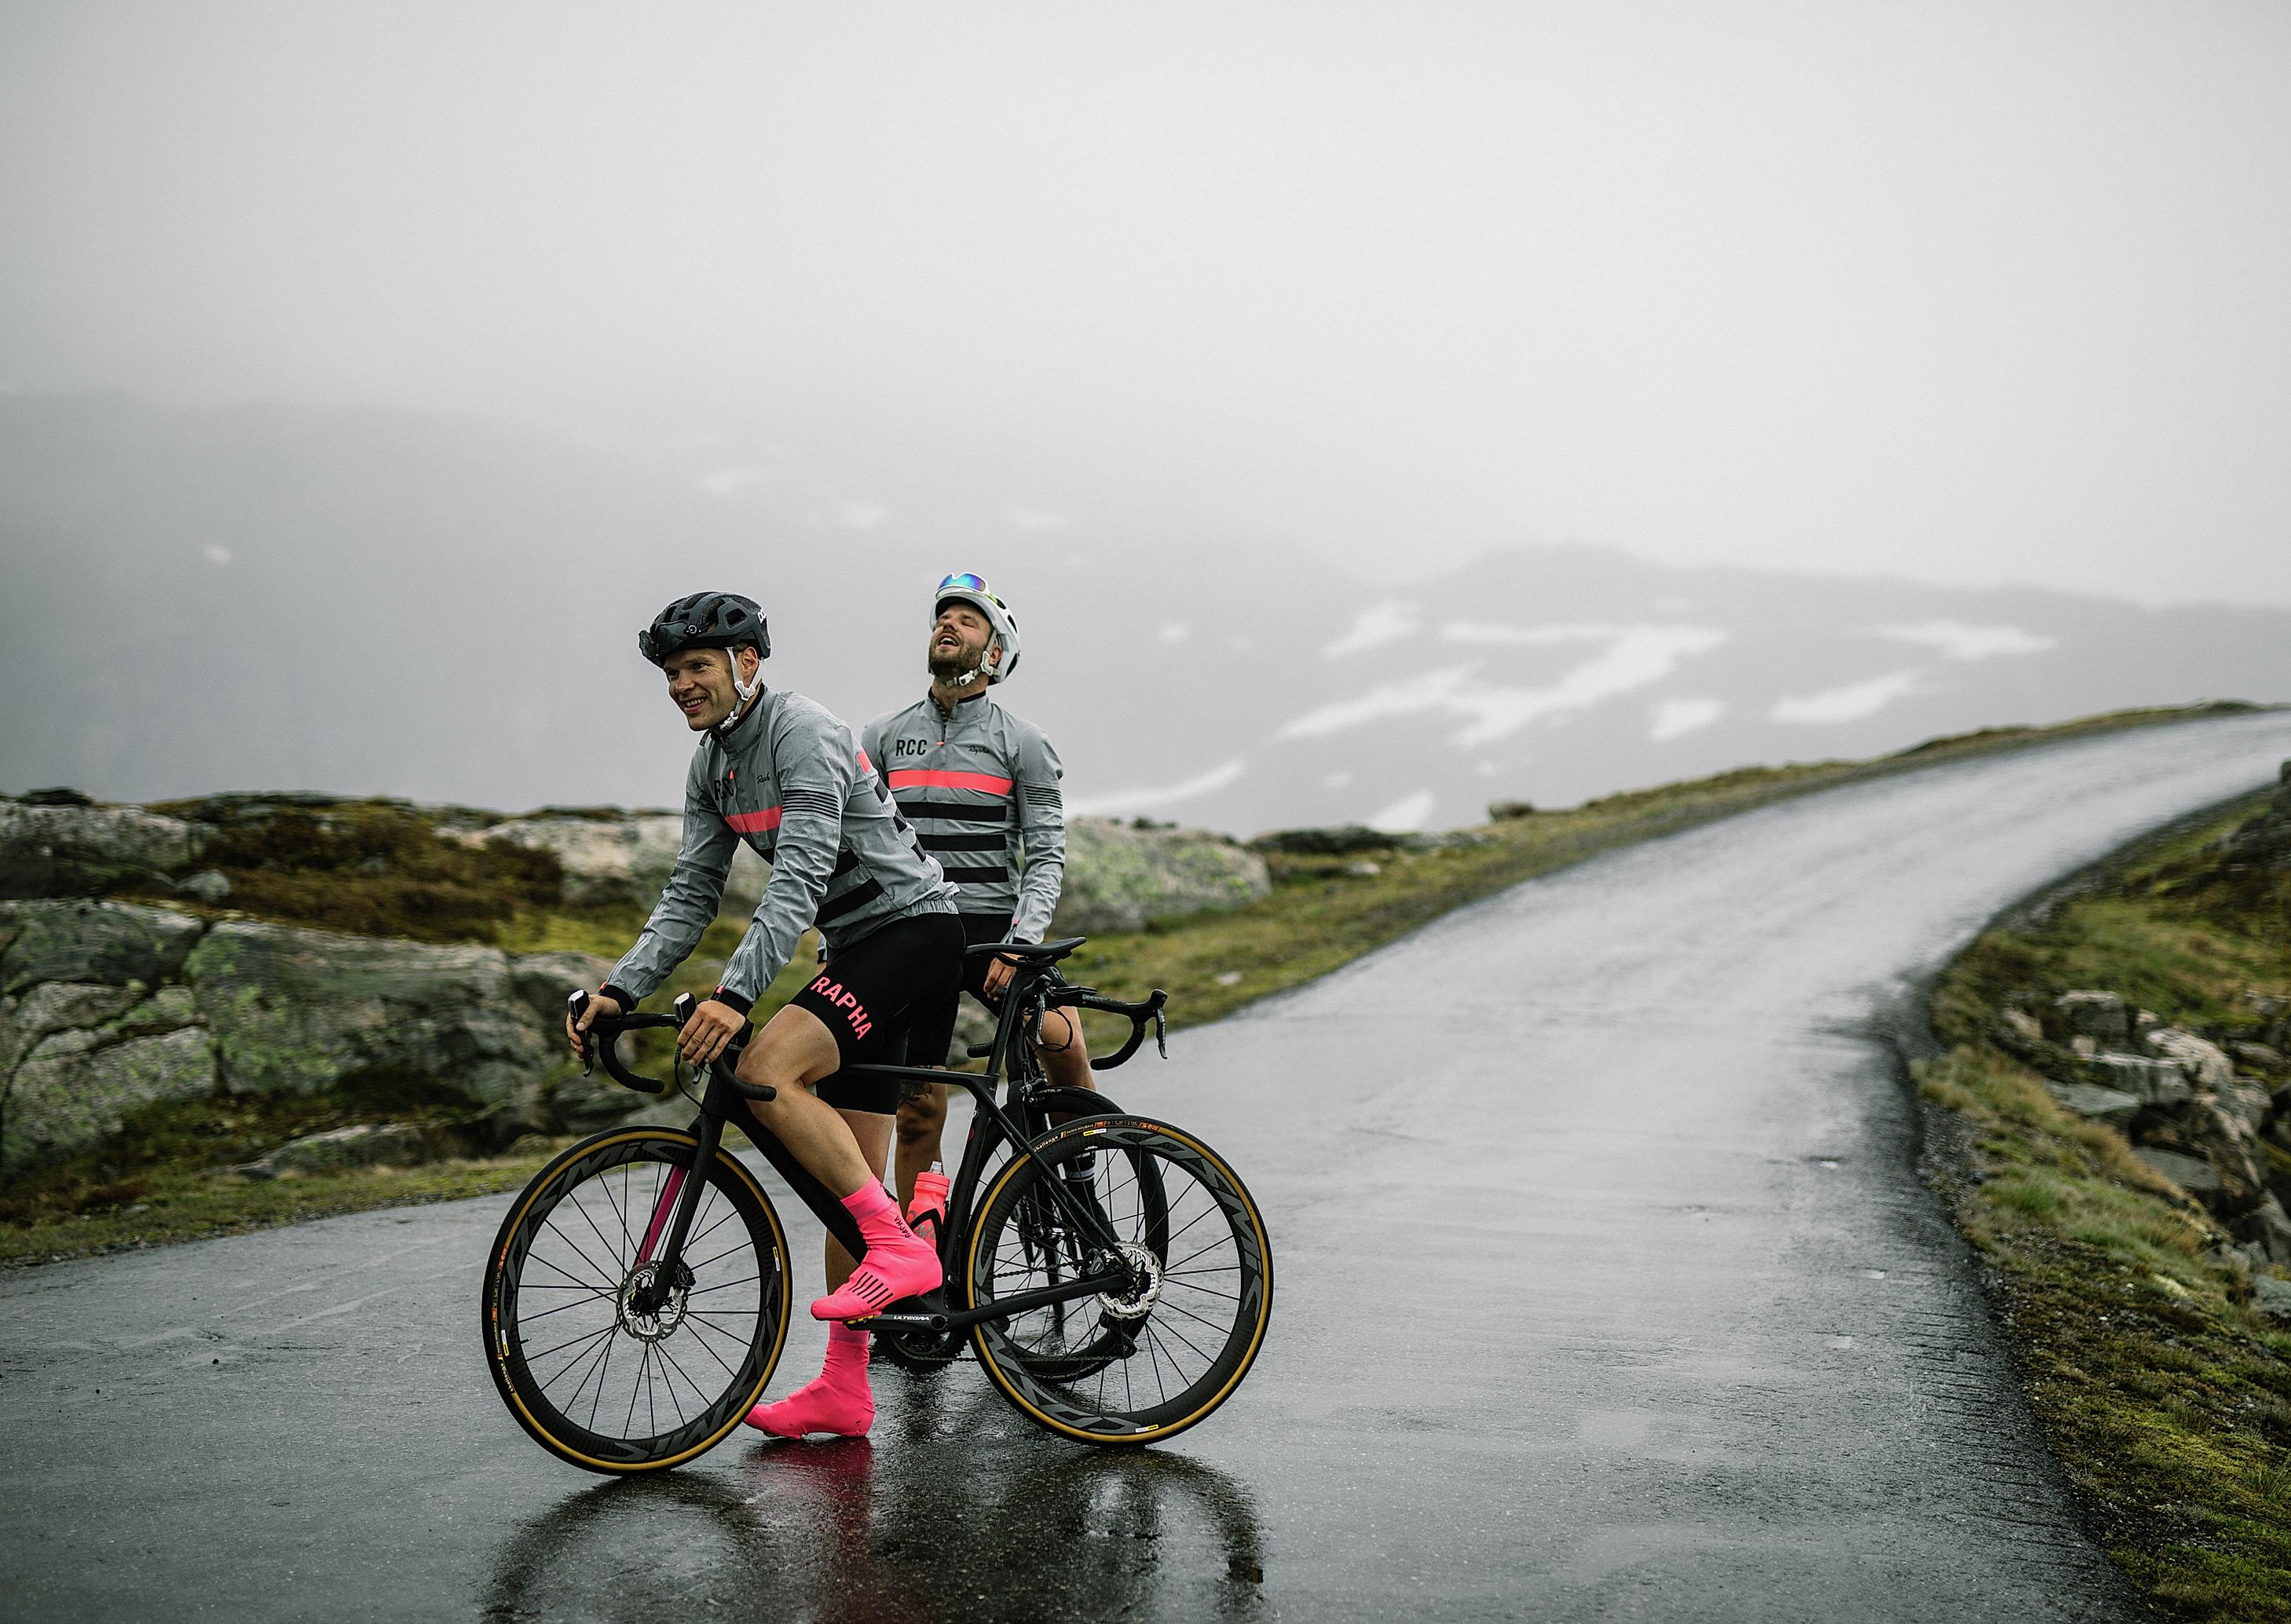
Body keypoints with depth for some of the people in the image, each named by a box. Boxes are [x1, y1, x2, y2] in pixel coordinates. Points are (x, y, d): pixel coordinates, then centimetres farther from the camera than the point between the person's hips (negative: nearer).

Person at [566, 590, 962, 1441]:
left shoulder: (803, 733, -18)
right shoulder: (711, 765, 10)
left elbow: (800, 882, -28)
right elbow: (690, 896, 9)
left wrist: (734, 996, -37)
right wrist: (620, 989, -5)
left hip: (913, 928, -9)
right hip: (858, 949, 9)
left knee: (768, 1069, -27)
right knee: (847, 1169, 6)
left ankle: (898, 1245, -19)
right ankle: (844, 1385, 9)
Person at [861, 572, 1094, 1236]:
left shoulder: (1021, 743, 4)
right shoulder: (881, 738, 11)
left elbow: (1046, 855, -2)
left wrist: (1019, 945, -16)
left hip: (992, 923, -2)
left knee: (1056, 1033, -27)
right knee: (916, 1112, -1)